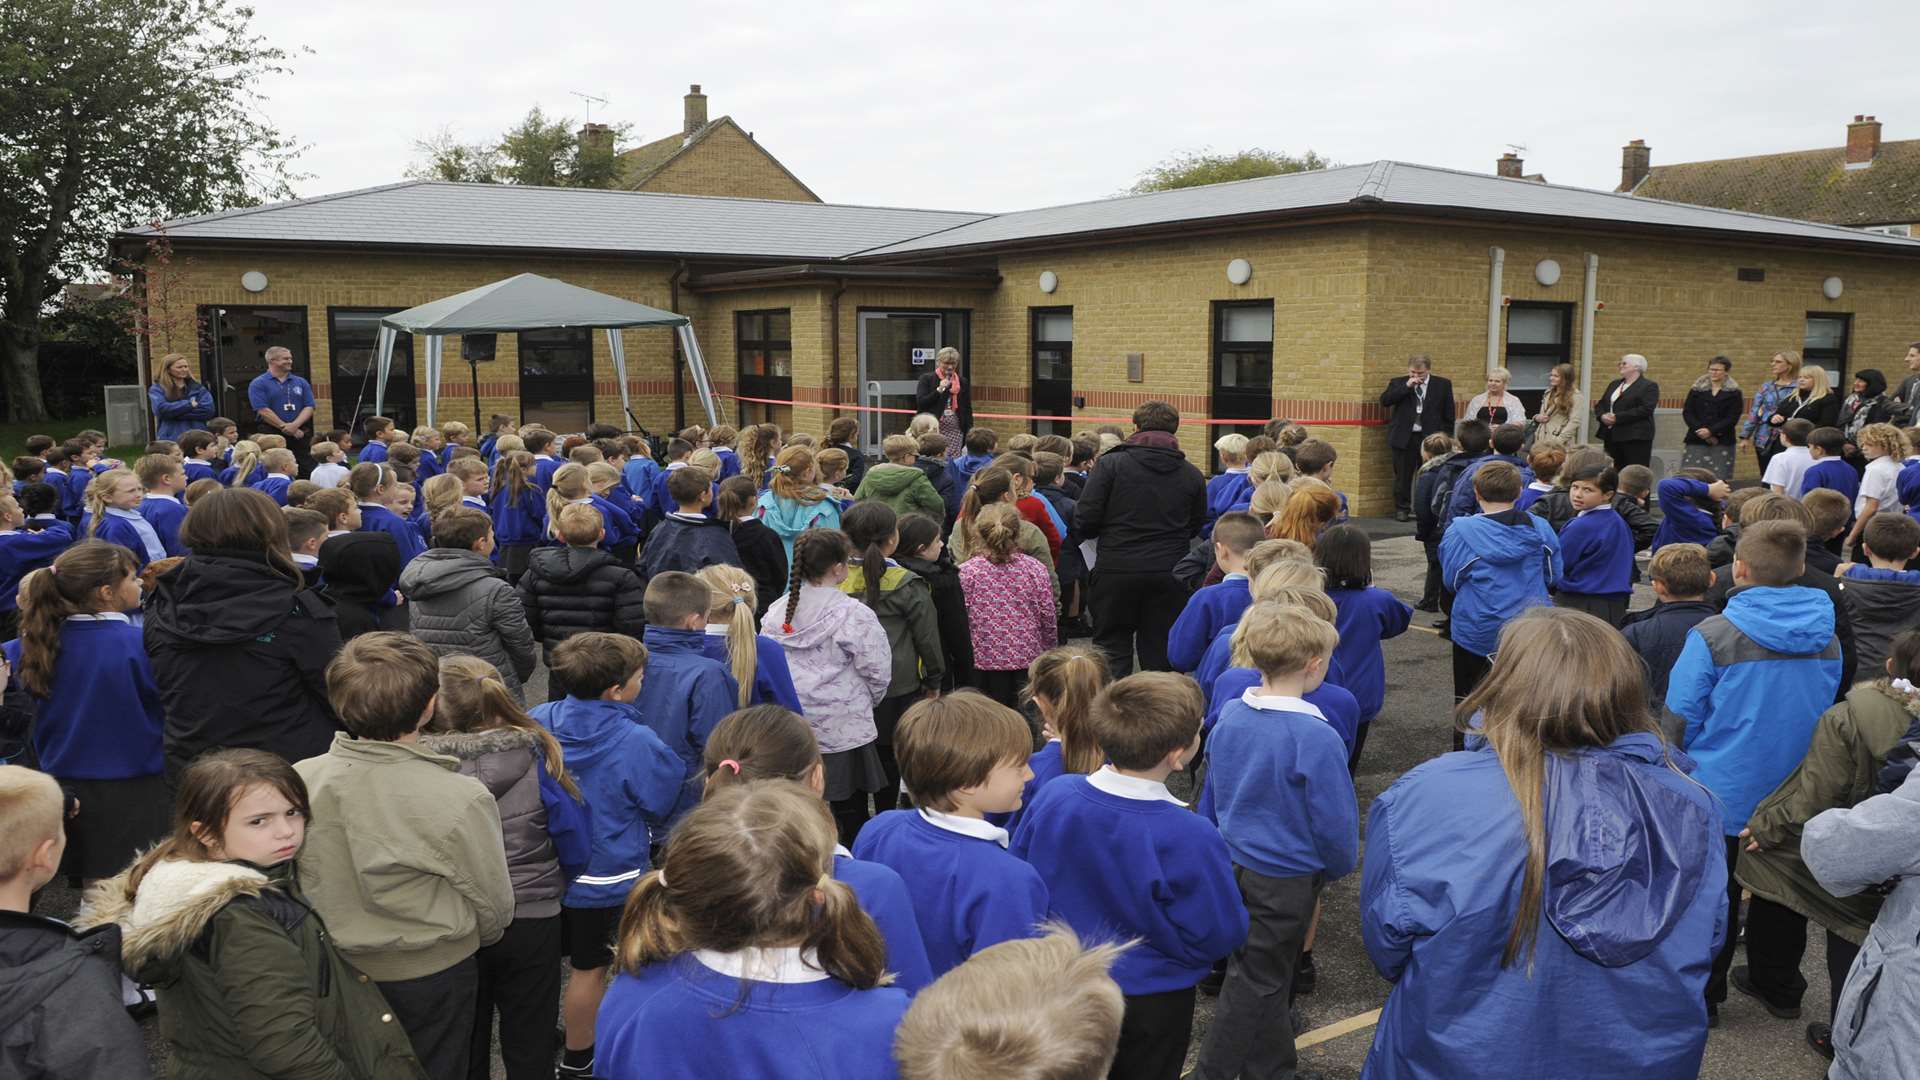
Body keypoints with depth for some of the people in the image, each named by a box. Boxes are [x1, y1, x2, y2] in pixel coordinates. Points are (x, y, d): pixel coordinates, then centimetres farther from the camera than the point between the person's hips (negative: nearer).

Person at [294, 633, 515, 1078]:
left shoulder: (299, 781, -18)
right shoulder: (460, 799, -29)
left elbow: (289, 884, -1)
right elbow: (494, 907, -15)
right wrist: (468, 940, 8)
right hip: (431, 976, -3)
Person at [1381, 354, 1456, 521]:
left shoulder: (1442, 385, 5)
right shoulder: (1398, 383, 4)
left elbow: (1449, 413, 8)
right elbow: (1384, 401, -11)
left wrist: (1445, 435, 2)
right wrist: (1406, 386, -14)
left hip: (1431, 438, 0)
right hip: (1404, 437, 0)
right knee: (1403, 476, 5)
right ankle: (1402, 509, 15)